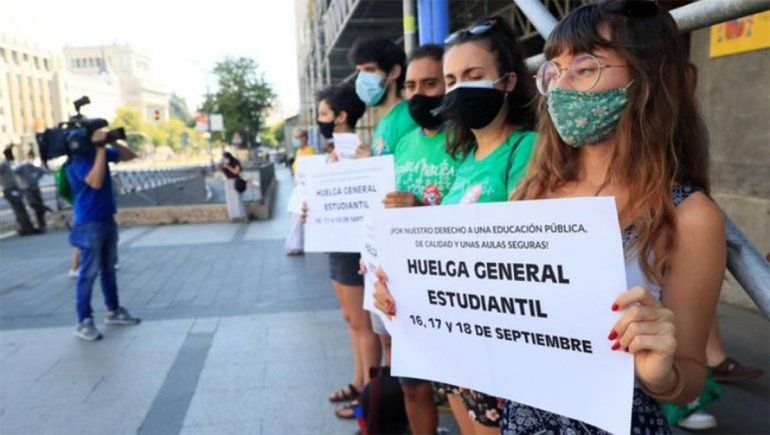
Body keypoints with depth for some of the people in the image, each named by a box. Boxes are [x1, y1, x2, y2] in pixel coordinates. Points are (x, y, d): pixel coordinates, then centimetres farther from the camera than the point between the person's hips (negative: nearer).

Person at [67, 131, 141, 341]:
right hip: (89, 223, -8)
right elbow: (96, 182, -29)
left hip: (107, 219, 8)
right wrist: (101, 150, -24)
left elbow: (129, 156, 14)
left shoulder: (99, 151, 6)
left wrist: (112, 143, -4)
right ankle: (84, 322, 2)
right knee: (89, 273, -5)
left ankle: (113, 311, 26)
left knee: (109, 268, 15)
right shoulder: (78, 158, -15)